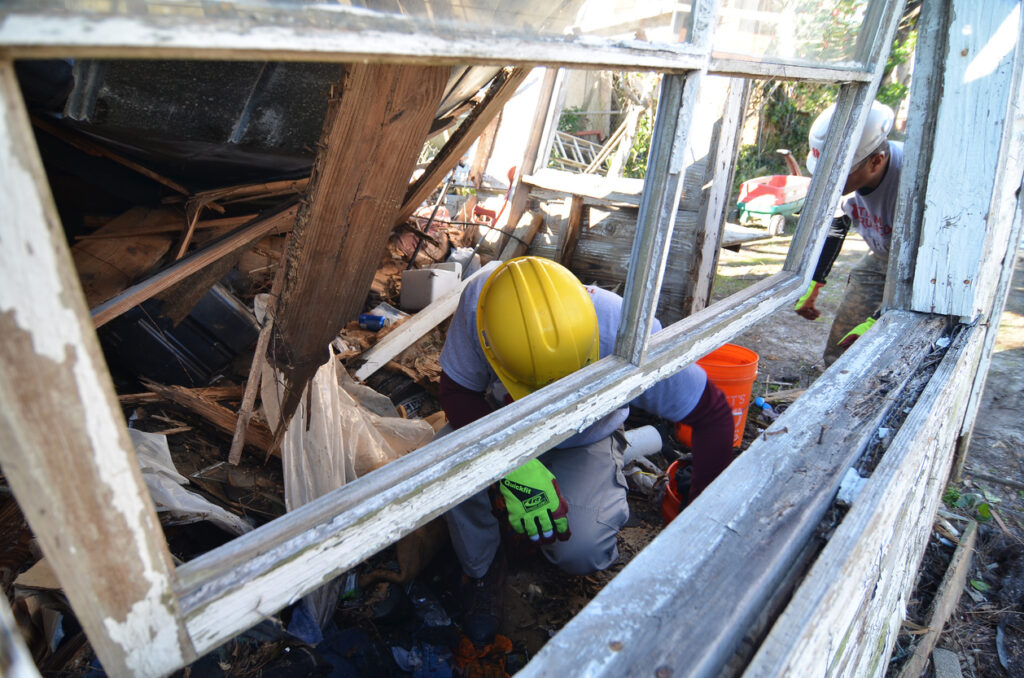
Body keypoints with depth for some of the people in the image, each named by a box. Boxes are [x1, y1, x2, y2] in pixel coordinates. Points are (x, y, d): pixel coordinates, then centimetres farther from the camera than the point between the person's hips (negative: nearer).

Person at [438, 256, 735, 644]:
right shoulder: (478, 304, -34)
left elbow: (713, 414, -25)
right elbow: (456, 391, -24)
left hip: (584, 445, -1)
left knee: (581, 549, -27)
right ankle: (481, 572, 0)